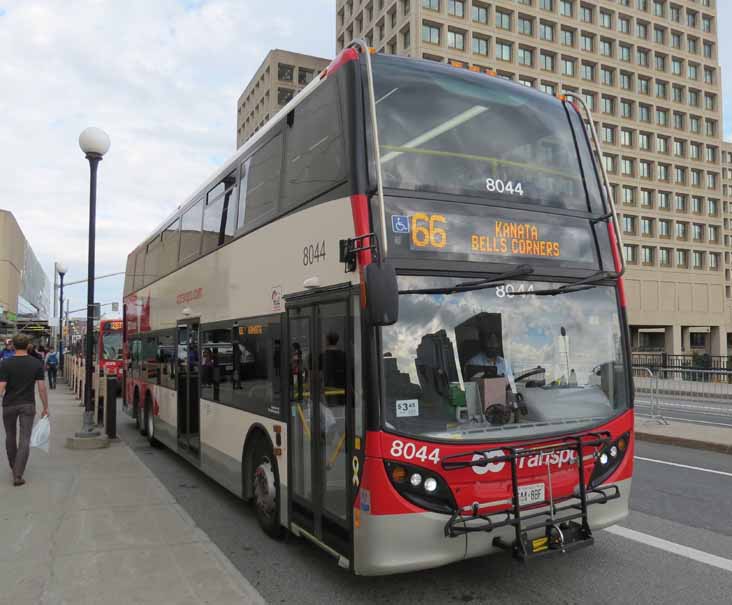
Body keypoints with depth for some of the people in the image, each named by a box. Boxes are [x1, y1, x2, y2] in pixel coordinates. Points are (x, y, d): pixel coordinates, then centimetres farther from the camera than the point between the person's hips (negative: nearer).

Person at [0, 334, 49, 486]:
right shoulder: (36, 363, -6)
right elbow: (42, 388, -6)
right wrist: (45, 407, 1)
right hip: (28, 405, 0)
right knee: (25, 440, -1)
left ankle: (14, 467, 36)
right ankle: (18, 475, -9)